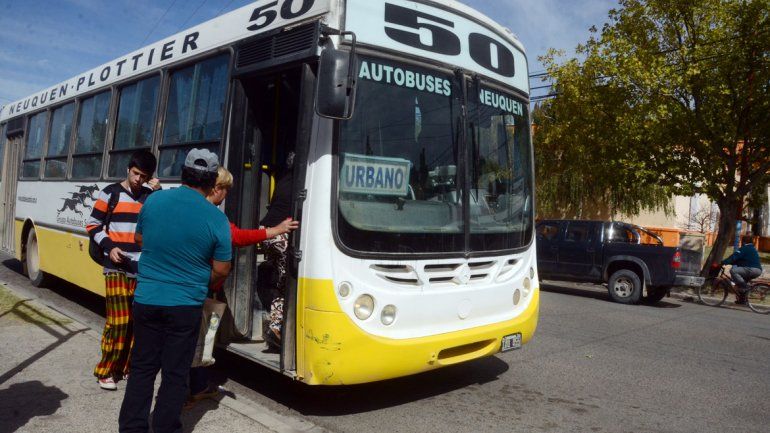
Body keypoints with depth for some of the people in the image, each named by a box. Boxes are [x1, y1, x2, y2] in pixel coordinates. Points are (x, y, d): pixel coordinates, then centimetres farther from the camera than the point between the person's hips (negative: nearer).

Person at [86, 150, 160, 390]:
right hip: (117, 269, -3)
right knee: (118, 321, -5)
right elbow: (93, 225, 5)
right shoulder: (111, 193, 2)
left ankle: (128, 367, 21)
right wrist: (109, 246, -9)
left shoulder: (151, 196, 8)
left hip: (143, 270, 3)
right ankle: (106, 371, 10)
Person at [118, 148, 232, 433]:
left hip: (146, 300, 3)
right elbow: (221, 271, -7)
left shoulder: (153, 200, -4)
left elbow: (139, 239, 14)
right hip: (185, 306, -3)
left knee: (142, 368, 17)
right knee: (175, 374, 10)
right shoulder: (217, 219, -14)